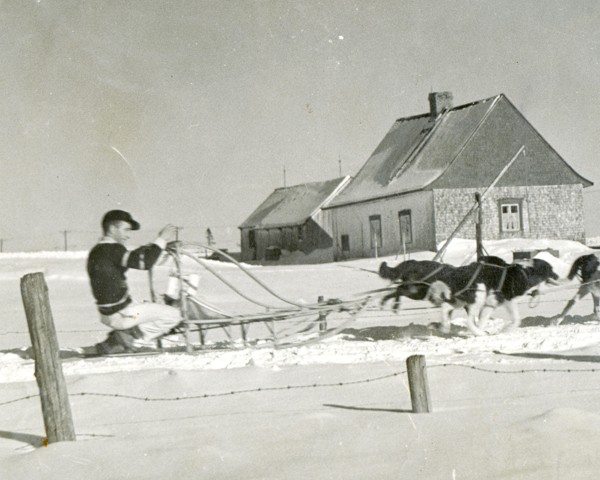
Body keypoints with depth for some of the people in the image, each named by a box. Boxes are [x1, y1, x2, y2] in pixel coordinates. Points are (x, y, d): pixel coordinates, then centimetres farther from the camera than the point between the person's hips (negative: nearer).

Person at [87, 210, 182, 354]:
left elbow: (133, 257, 16)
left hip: (108, 311, 9)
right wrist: (162, 239, -16)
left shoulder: (97, 250, 12)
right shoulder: (112, 250, -19)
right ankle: (133, 340, -3)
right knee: (173, 315, -3)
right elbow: (144, 262, -27)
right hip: (120, 313, -9)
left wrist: (160, 242, 10)